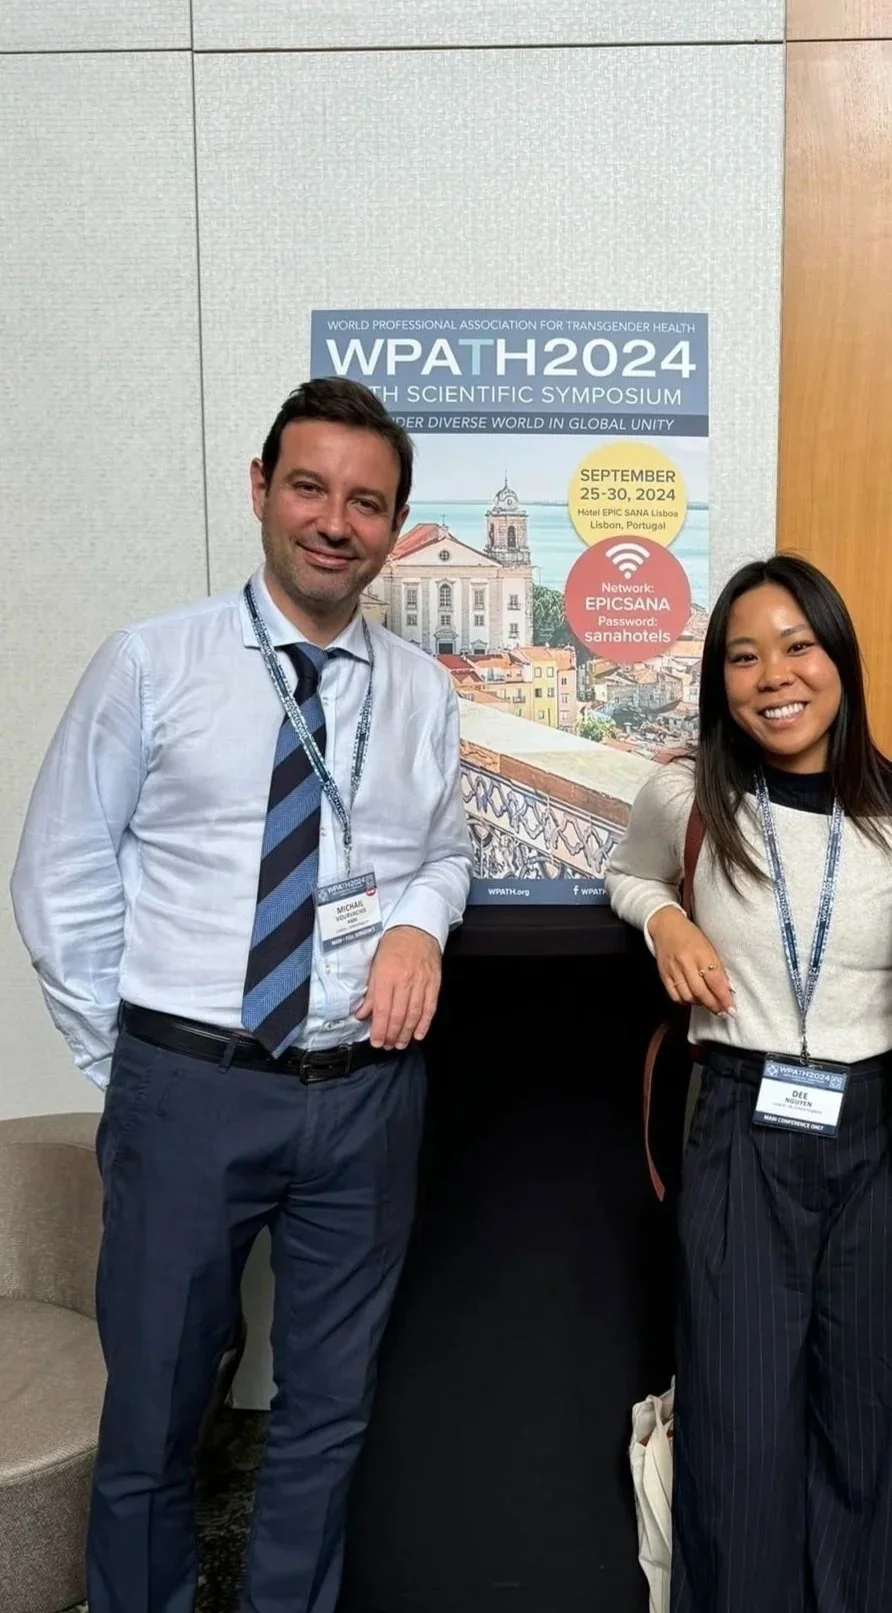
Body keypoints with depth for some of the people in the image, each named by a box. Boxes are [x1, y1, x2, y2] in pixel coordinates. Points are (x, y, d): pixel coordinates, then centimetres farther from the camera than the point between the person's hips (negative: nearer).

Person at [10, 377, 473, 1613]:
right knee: (153, 1405, 16)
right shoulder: (150, 664, -4)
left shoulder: (423, 693, 3)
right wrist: (123, 1060, -1)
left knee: (331, 1405, 20)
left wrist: (420, 922, -8)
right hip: (188, 1087, -2)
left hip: (368, 1091, 3)